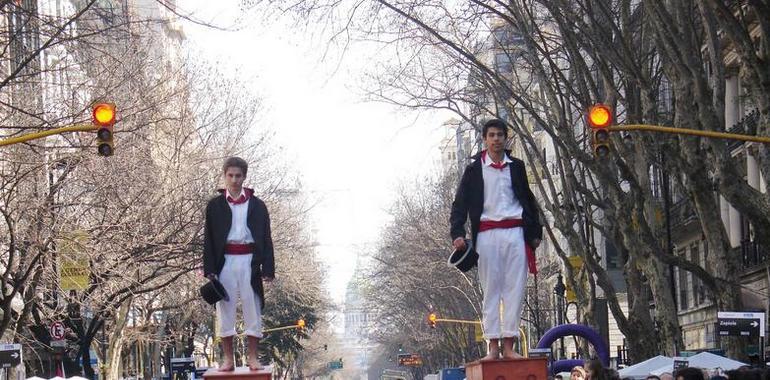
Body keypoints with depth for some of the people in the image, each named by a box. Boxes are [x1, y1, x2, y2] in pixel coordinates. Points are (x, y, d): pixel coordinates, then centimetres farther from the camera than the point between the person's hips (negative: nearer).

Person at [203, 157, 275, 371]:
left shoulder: (256, 205, 6)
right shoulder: (215, 206, 7)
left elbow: (266, 238, 5)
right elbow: (208, 239, 5)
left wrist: (268, 269, -4)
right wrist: (209, 269, -4)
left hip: (249, 261, 0)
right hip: (225, 262, 0)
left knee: (253, 309, 1)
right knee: (225, 310, 2)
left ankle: (253, 358, 7)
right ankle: (228, 359, 7)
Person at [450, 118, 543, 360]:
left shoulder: (516, 167, 13)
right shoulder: (475, 169, 5)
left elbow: (528, 200, 20)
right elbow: (460, 203, 3)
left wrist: (536, 232, 15)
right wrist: (457, 233, -9)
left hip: (515, 233, 2)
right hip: (487, 233, -2)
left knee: (515, 289, -2)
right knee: (491, 290, 0)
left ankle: (509, 345, 0)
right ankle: (493, 346, 0)